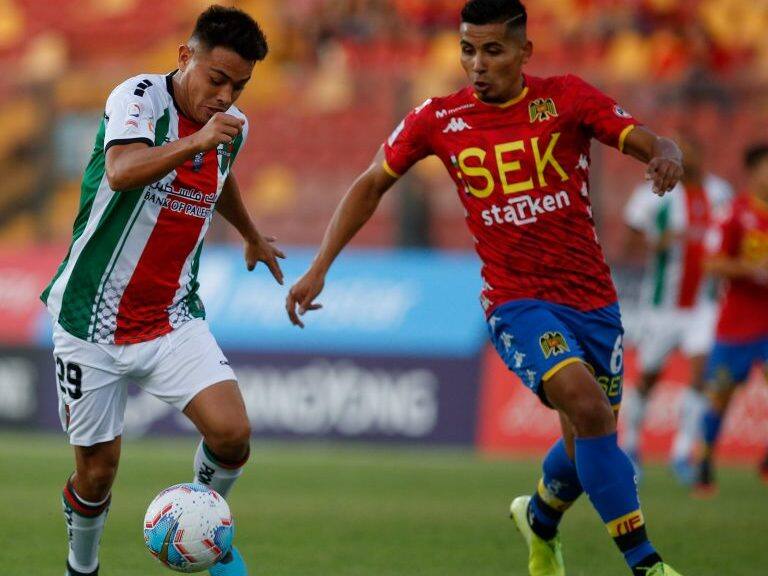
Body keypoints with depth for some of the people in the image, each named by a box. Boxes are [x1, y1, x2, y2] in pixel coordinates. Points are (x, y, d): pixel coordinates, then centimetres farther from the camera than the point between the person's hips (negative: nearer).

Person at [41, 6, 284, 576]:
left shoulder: (232, 125, 3)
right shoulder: (139, 97, -16)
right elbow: (122, 170, -38)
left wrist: (252, 236, 44)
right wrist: (195, 141, -52)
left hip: (174, 319, 4)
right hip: (93, 320, -4)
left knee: (231, 432, -17)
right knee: (98, 466, 3)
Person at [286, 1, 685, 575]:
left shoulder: (567, 98, -3)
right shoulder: (439, 120, -2)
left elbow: (649, 143, -8)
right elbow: (371, 186, 10)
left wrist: (665, 155, -33)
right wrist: (319, 268, 4)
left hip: (592, 297, 2)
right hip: (517, 302, -2)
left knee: (587, 441, 12)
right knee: (589, 407, -26)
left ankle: (540, 518, 47)